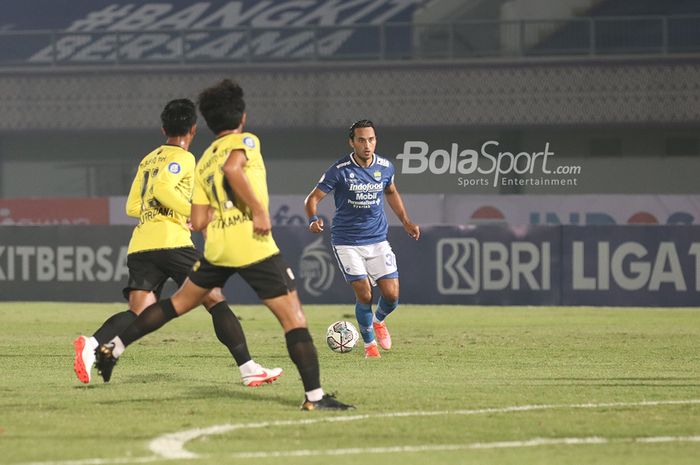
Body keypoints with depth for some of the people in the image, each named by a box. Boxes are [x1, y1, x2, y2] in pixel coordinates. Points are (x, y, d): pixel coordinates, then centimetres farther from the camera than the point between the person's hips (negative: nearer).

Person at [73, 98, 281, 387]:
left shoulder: (148, 160, 23)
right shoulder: (183, 158, 0)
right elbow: (163, 189, -17)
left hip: (139, 247, 6)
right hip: (171, 242, -6)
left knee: (139, 313, -5)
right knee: (215, 300, 2)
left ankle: (93, 345, -31)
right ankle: (249, 369, 0)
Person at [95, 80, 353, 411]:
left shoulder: (203, 162, 18)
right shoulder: (245, 141, 1)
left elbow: (199, 222, 13)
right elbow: (232, 168, -23)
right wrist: (260, 210, -21)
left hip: (217, 247, 6)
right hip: (255, 247, -6)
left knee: (180, 302, 25)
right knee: (294, 318, -3)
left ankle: (115, 347, 24)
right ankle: (314, 396, -11)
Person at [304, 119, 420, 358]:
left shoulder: (385, 168, 0)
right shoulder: (339, 170, -13)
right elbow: (313, 198, -10)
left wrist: (406, 221, 18)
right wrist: (313, 220, -30)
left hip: (378, 240, 3)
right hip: (347, 243, -3)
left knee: (391, 295, -5)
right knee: (364, 294, -11)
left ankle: (378, 321, 32)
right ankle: (369, 343, 14)